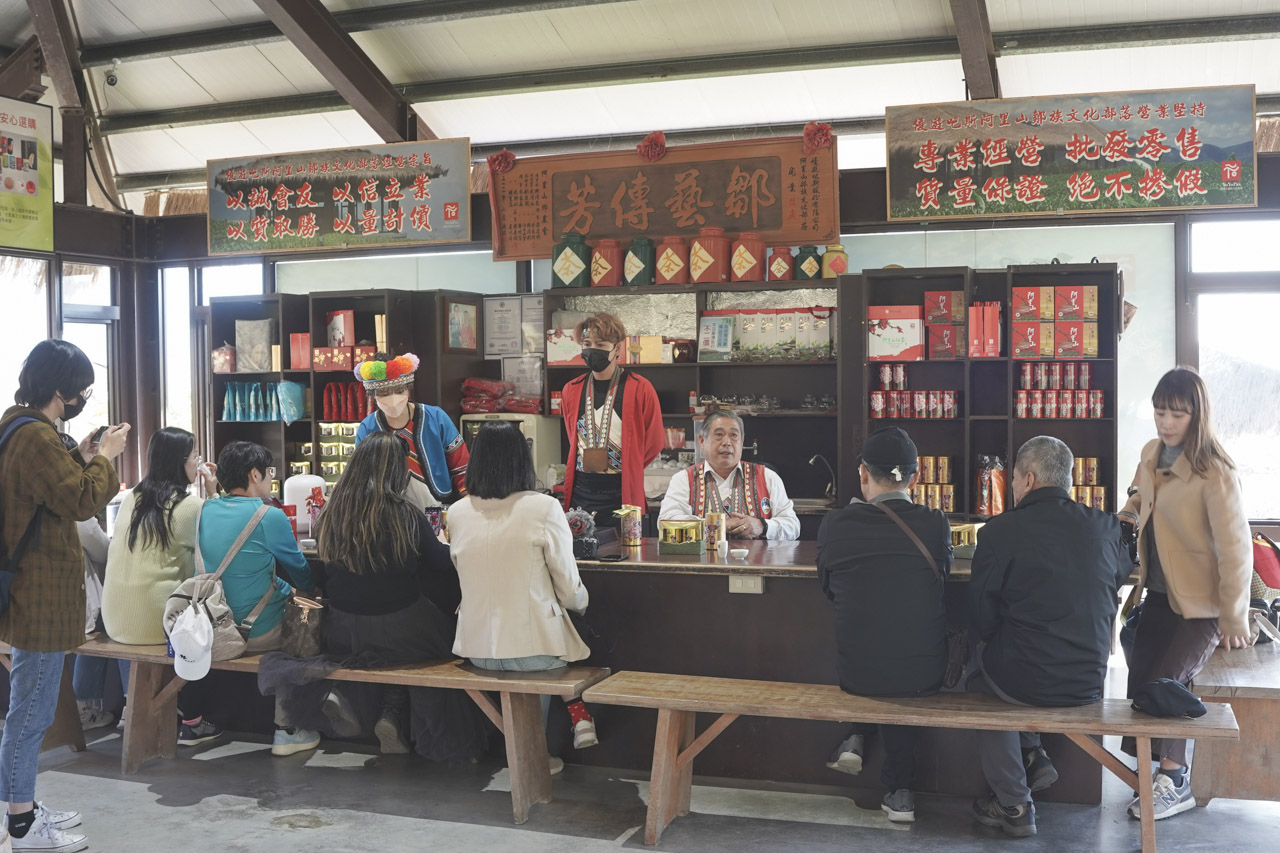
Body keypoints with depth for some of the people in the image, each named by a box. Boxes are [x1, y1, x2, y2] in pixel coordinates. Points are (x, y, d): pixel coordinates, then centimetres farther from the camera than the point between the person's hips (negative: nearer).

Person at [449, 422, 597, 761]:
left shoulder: (457, 513, -1)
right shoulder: (543, 508, -13)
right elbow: (569, 590, -7)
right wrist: (582, 600, 16)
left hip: (477, 649, 4)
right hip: (533, 648, -3)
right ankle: (578, 715, 20)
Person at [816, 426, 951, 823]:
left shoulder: (834, 524, -9)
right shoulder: (934, 524, -9)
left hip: (856, 672, 1)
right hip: (925, 675, 0)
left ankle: (856, 738, 25)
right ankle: (900, 790, 33)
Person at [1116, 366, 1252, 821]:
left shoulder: (1215, 472, -19)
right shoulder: (1151, 454, 3)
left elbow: (1236, 548, -18)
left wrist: (1234, 621, -15)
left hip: (1203, 603, -6)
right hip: (1160, 594, 6)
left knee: (1166, 678, -16)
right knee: (1139, 676, -5)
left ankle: (1175, 781, 0)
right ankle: (1153, 766, 9)